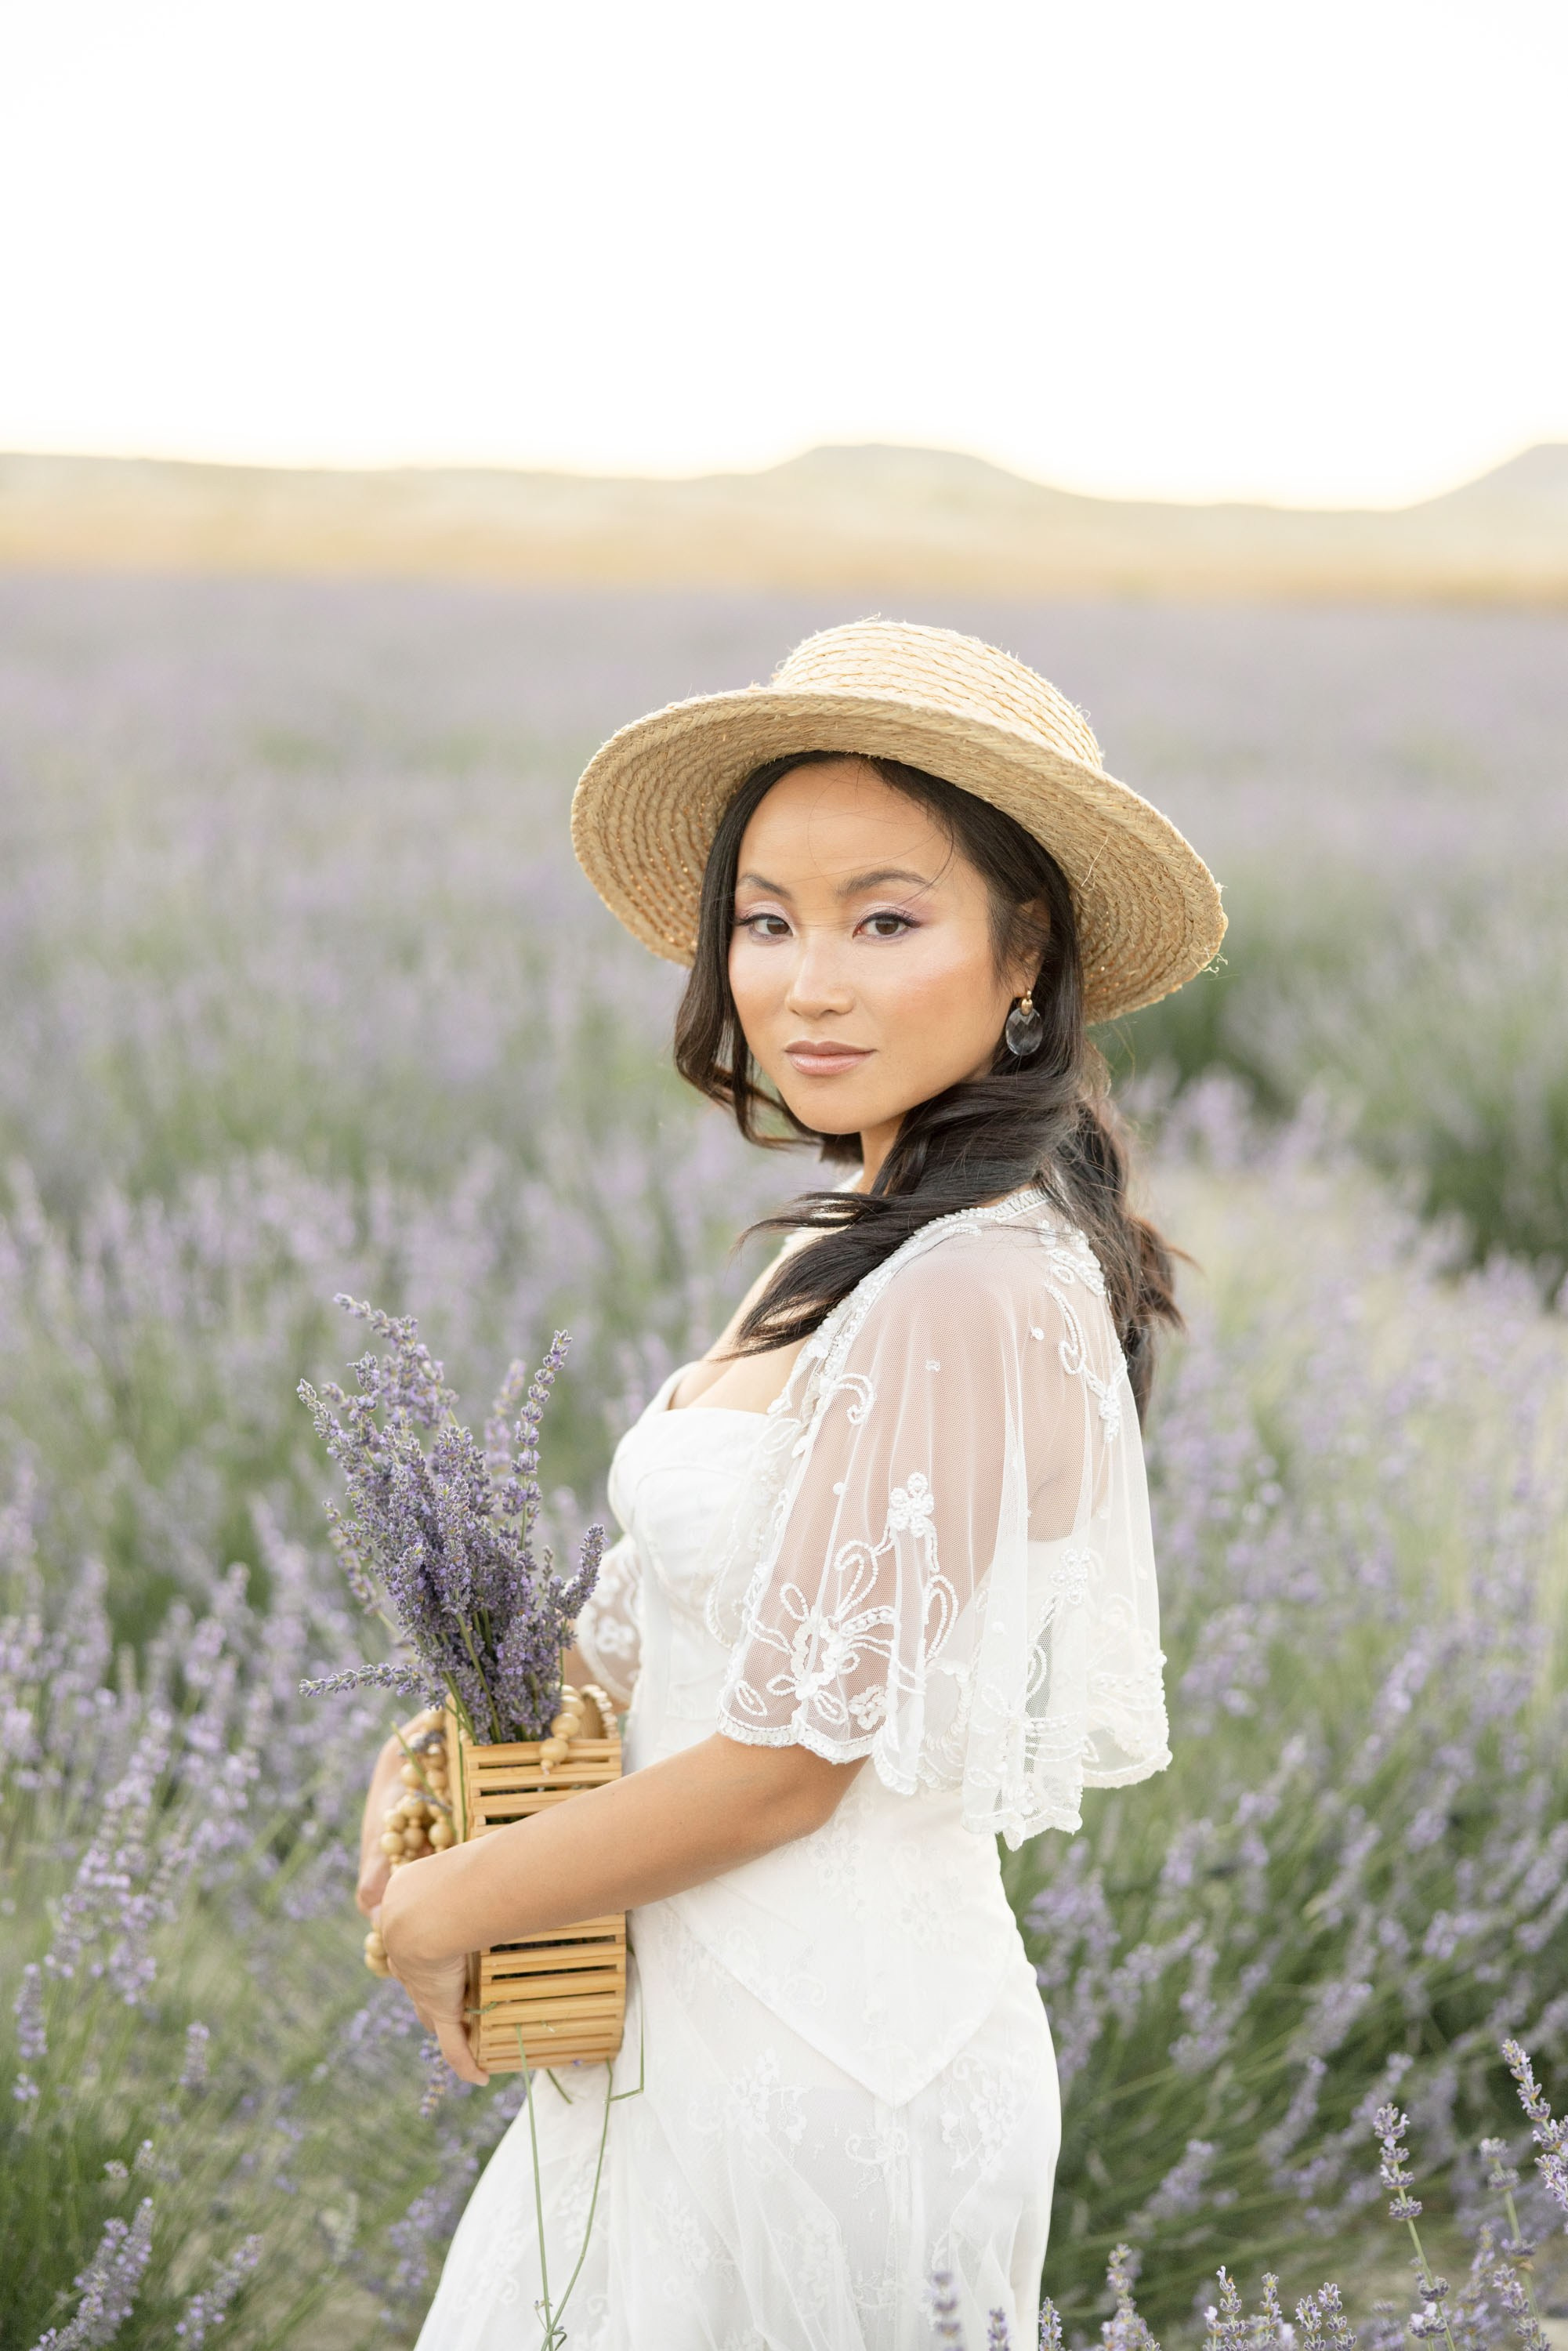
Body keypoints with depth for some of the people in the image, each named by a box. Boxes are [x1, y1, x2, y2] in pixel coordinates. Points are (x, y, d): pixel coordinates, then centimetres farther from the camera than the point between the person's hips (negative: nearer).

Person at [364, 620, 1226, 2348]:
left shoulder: (969, 1297, -24)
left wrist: (448, 1907, -8)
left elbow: (785, 1765, -21)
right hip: (712, 2030, 9)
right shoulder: (863, 1240, 6)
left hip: (821, 2067, -8)